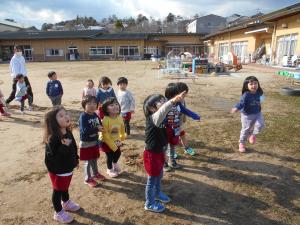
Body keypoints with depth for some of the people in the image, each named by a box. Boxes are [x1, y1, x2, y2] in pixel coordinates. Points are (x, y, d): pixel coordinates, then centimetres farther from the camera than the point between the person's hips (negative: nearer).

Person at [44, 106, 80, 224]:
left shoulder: (68, 132, -4)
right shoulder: (52, 138, -30)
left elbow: (74, 147, 9)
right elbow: (52, 155, -33)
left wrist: (75, 160, 17)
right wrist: (64, 146, -43)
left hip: (68, 167, 8)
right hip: (57, 170, -8)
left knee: (65, 187, 29)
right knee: (58, 190, 13)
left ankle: (66, 203, 53)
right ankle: (58, 213, 33)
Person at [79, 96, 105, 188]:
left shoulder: (95, 115, 0)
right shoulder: (83, 116, -22)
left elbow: (100, 124, 6)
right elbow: (84, 131, -30)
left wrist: (100, 127, -18)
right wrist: (97, 129, -31)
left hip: (95, 141, 7)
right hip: (86, 143, -7)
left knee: (94, 160, 22)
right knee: (87, 162, 7)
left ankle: (95, 174, 41)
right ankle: (88, 179, 23)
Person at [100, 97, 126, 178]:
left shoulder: (120, 118, -15)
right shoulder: (105, 120, -31)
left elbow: (122, 130, 3)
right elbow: (105, 135, -27)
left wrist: (121, 139, 13)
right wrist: (113, 145, -23)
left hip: (116, 141, 5)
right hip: (106, 142, -5)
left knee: (118, 153, 17)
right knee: (110, 156, 8)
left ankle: (115, 163, 53)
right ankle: (110, 169, 38)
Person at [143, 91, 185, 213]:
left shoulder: (162, 118, -2)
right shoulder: (151, 118, -29)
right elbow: (160, 113, -49)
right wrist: (172, 101, -65)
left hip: (160, 152, 9)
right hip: (152, 154, -8)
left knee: (159, 176, 27)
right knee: (152, 179, 9)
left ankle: (157, 194, 52)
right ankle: (149, 204, 29)